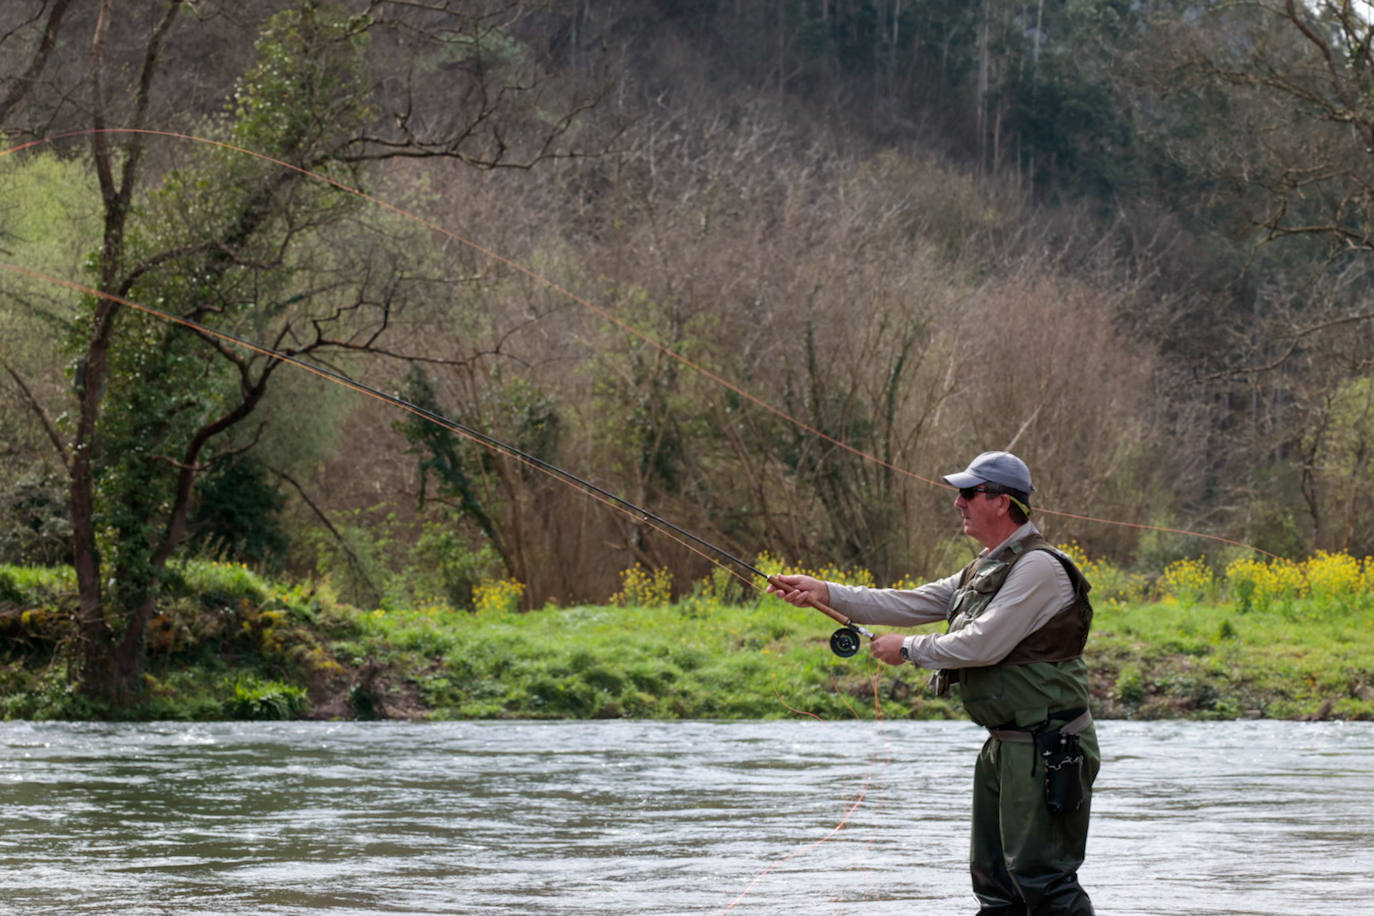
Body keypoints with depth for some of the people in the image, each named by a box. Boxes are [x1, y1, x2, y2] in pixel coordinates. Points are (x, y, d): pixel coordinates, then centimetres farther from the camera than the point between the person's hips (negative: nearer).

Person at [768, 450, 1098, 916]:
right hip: (1005, 746, 10)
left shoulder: (1038, 567, -15)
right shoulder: (984, 570, 17)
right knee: (994, 878, 11)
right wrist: (826, 593, 9)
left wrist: (908, 649, -7)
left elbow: (983, 644, -21)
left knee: (1042, 877, -13)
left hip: (1046, 750, -10)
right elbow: (912, 603, 15)